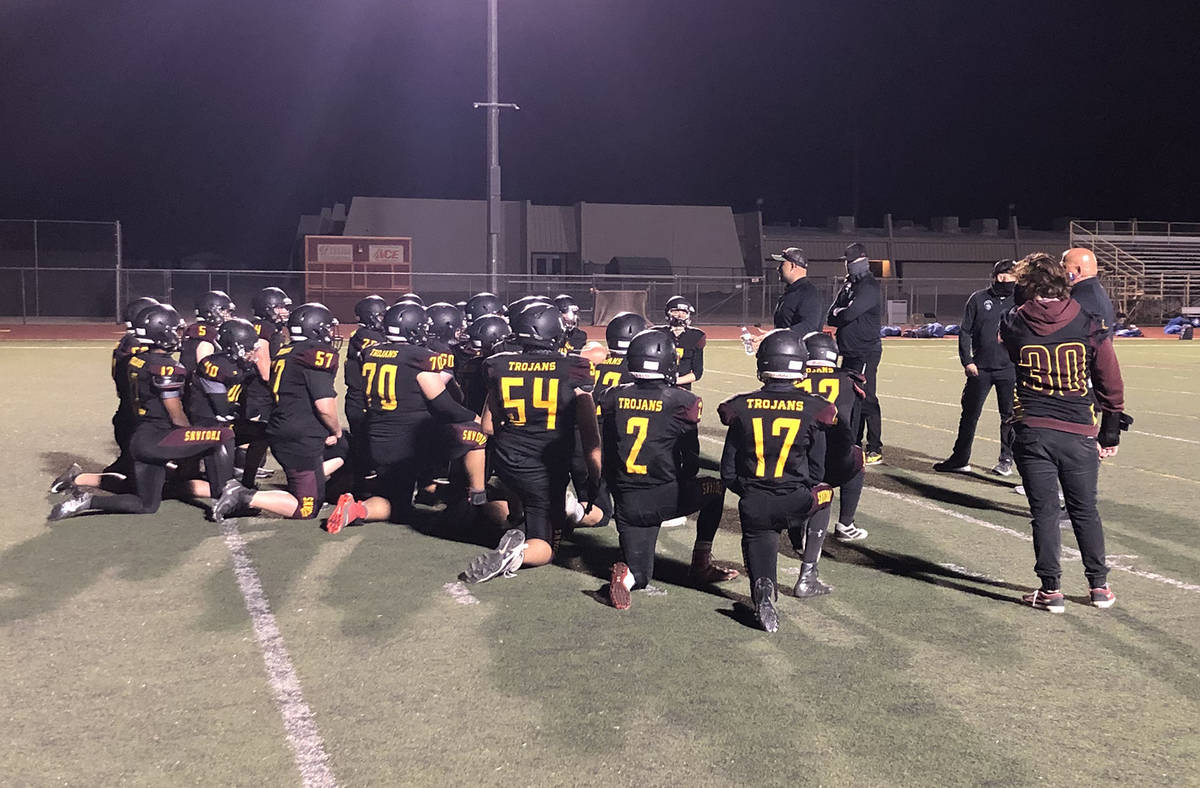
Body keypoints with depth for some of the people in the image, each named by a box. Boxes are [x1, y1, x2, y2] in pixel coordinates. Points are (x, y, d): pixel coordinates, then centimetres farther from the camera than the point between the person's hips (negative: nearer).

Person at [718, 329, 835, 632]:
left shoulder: (743, 408, -1)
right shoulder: (812, 411, -3)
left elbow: (728, 473, 3)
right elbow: (816, 473, 3)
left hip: (753, 505, 0)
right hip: (796, 504, 0)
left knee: (759, 537, 21)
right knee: (821, 496, 30)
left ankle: (763, 587, -14)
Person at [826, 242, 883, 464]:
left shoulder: (869, 286, -11)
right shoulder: (848, 286, 18)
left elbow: (849, 313, -22)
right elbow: (831, 318, 12)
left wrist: (839, 314, -1)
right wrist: (842, 315, -8)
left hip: (866, 352, -9)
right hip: (849, 353, 9)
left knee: (866, 400, -8)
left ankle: (875, 450, -4)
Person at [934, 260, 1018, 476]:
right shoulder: (978, 299, 3)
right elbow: (965, 332, 5)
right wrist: (967, 360, -3)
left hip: (1009, 369, 0)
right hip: (980, 368, 0)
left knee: (1010, 415, 3)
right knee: (969, 413, 4)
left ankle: (1006, 460, 16)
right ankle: (960, 459, 13)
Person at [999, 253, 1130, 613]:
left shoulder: (1013, 324, -5)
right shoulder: (1089, 325, -4)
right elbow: (1110, 383, 1)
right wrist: (1111, 431, 11)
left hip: (1031, 432, -1)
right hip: (1079, 433, 1)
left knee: (1044, 512, 7)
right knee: (1085, 511, 15)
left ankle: (1051, 589, 10)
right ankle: (1099, 586, 24)